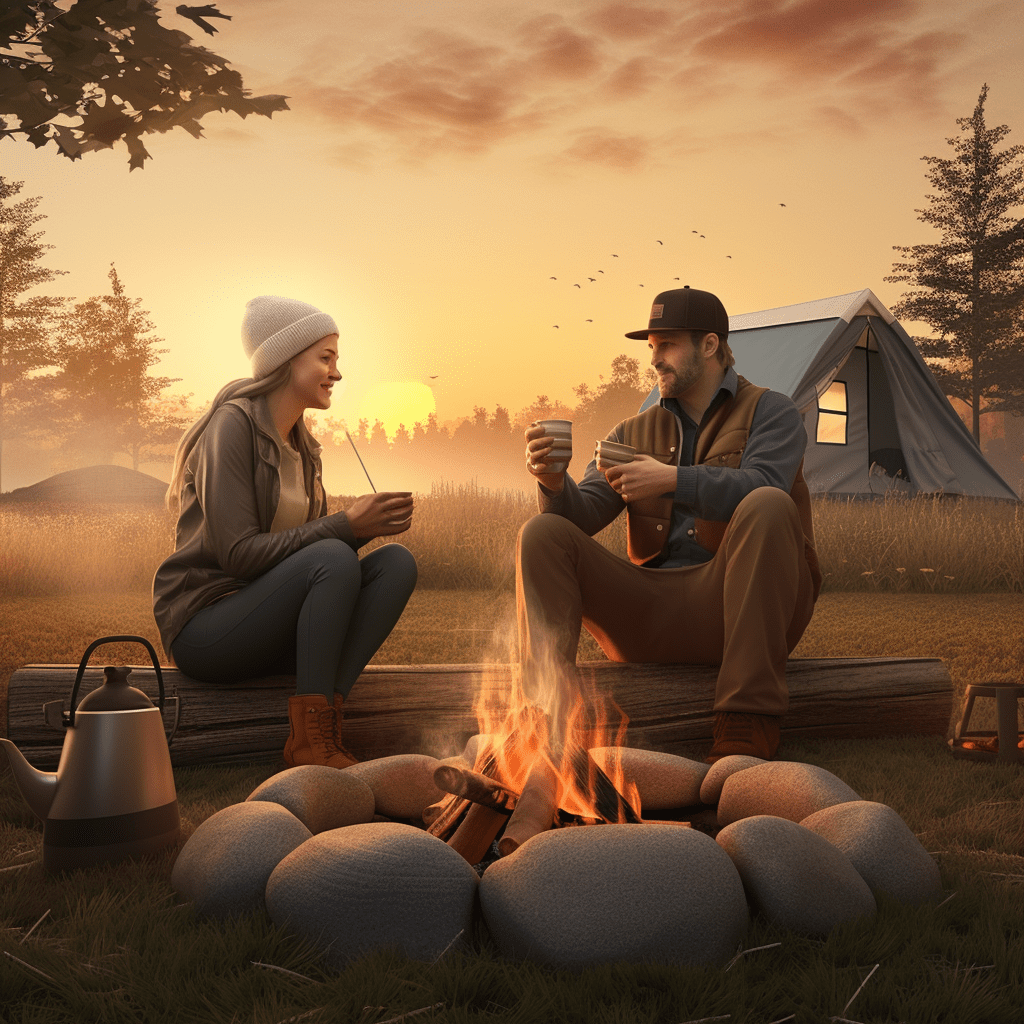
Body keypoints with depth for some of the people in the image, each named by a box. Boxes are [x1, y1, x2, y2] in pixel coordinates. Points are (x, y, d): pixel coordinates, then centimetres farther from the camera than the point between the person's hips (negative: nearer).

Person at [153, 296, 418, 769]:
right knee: (334, 559, -31)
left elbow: (310, 543, 10)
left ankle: (327, 716, -24)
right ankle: (311, 742, -26)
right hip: (203, 622, -8)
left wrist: (368, 524, -8)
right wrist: (346, 525, -22)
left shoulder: (303, 446, 13)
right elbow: (238, 553, -21)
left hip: (270, 625, 8)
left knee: (397, 562, -12)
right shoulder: (234, 423, -12)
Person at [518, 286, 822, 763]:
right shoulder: (634, 432, 19)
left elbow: (760, 486, -15)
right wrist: (556, 484, -17)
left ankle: (748, 722, -38)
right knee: (543, 533, -12)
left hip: (737, 606, -3)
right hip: (652, 611, 4)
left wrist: (675, 480, -25)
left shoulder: (770, 412, 7)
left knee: (769, 507, -33)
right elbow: (586, 513, 5)